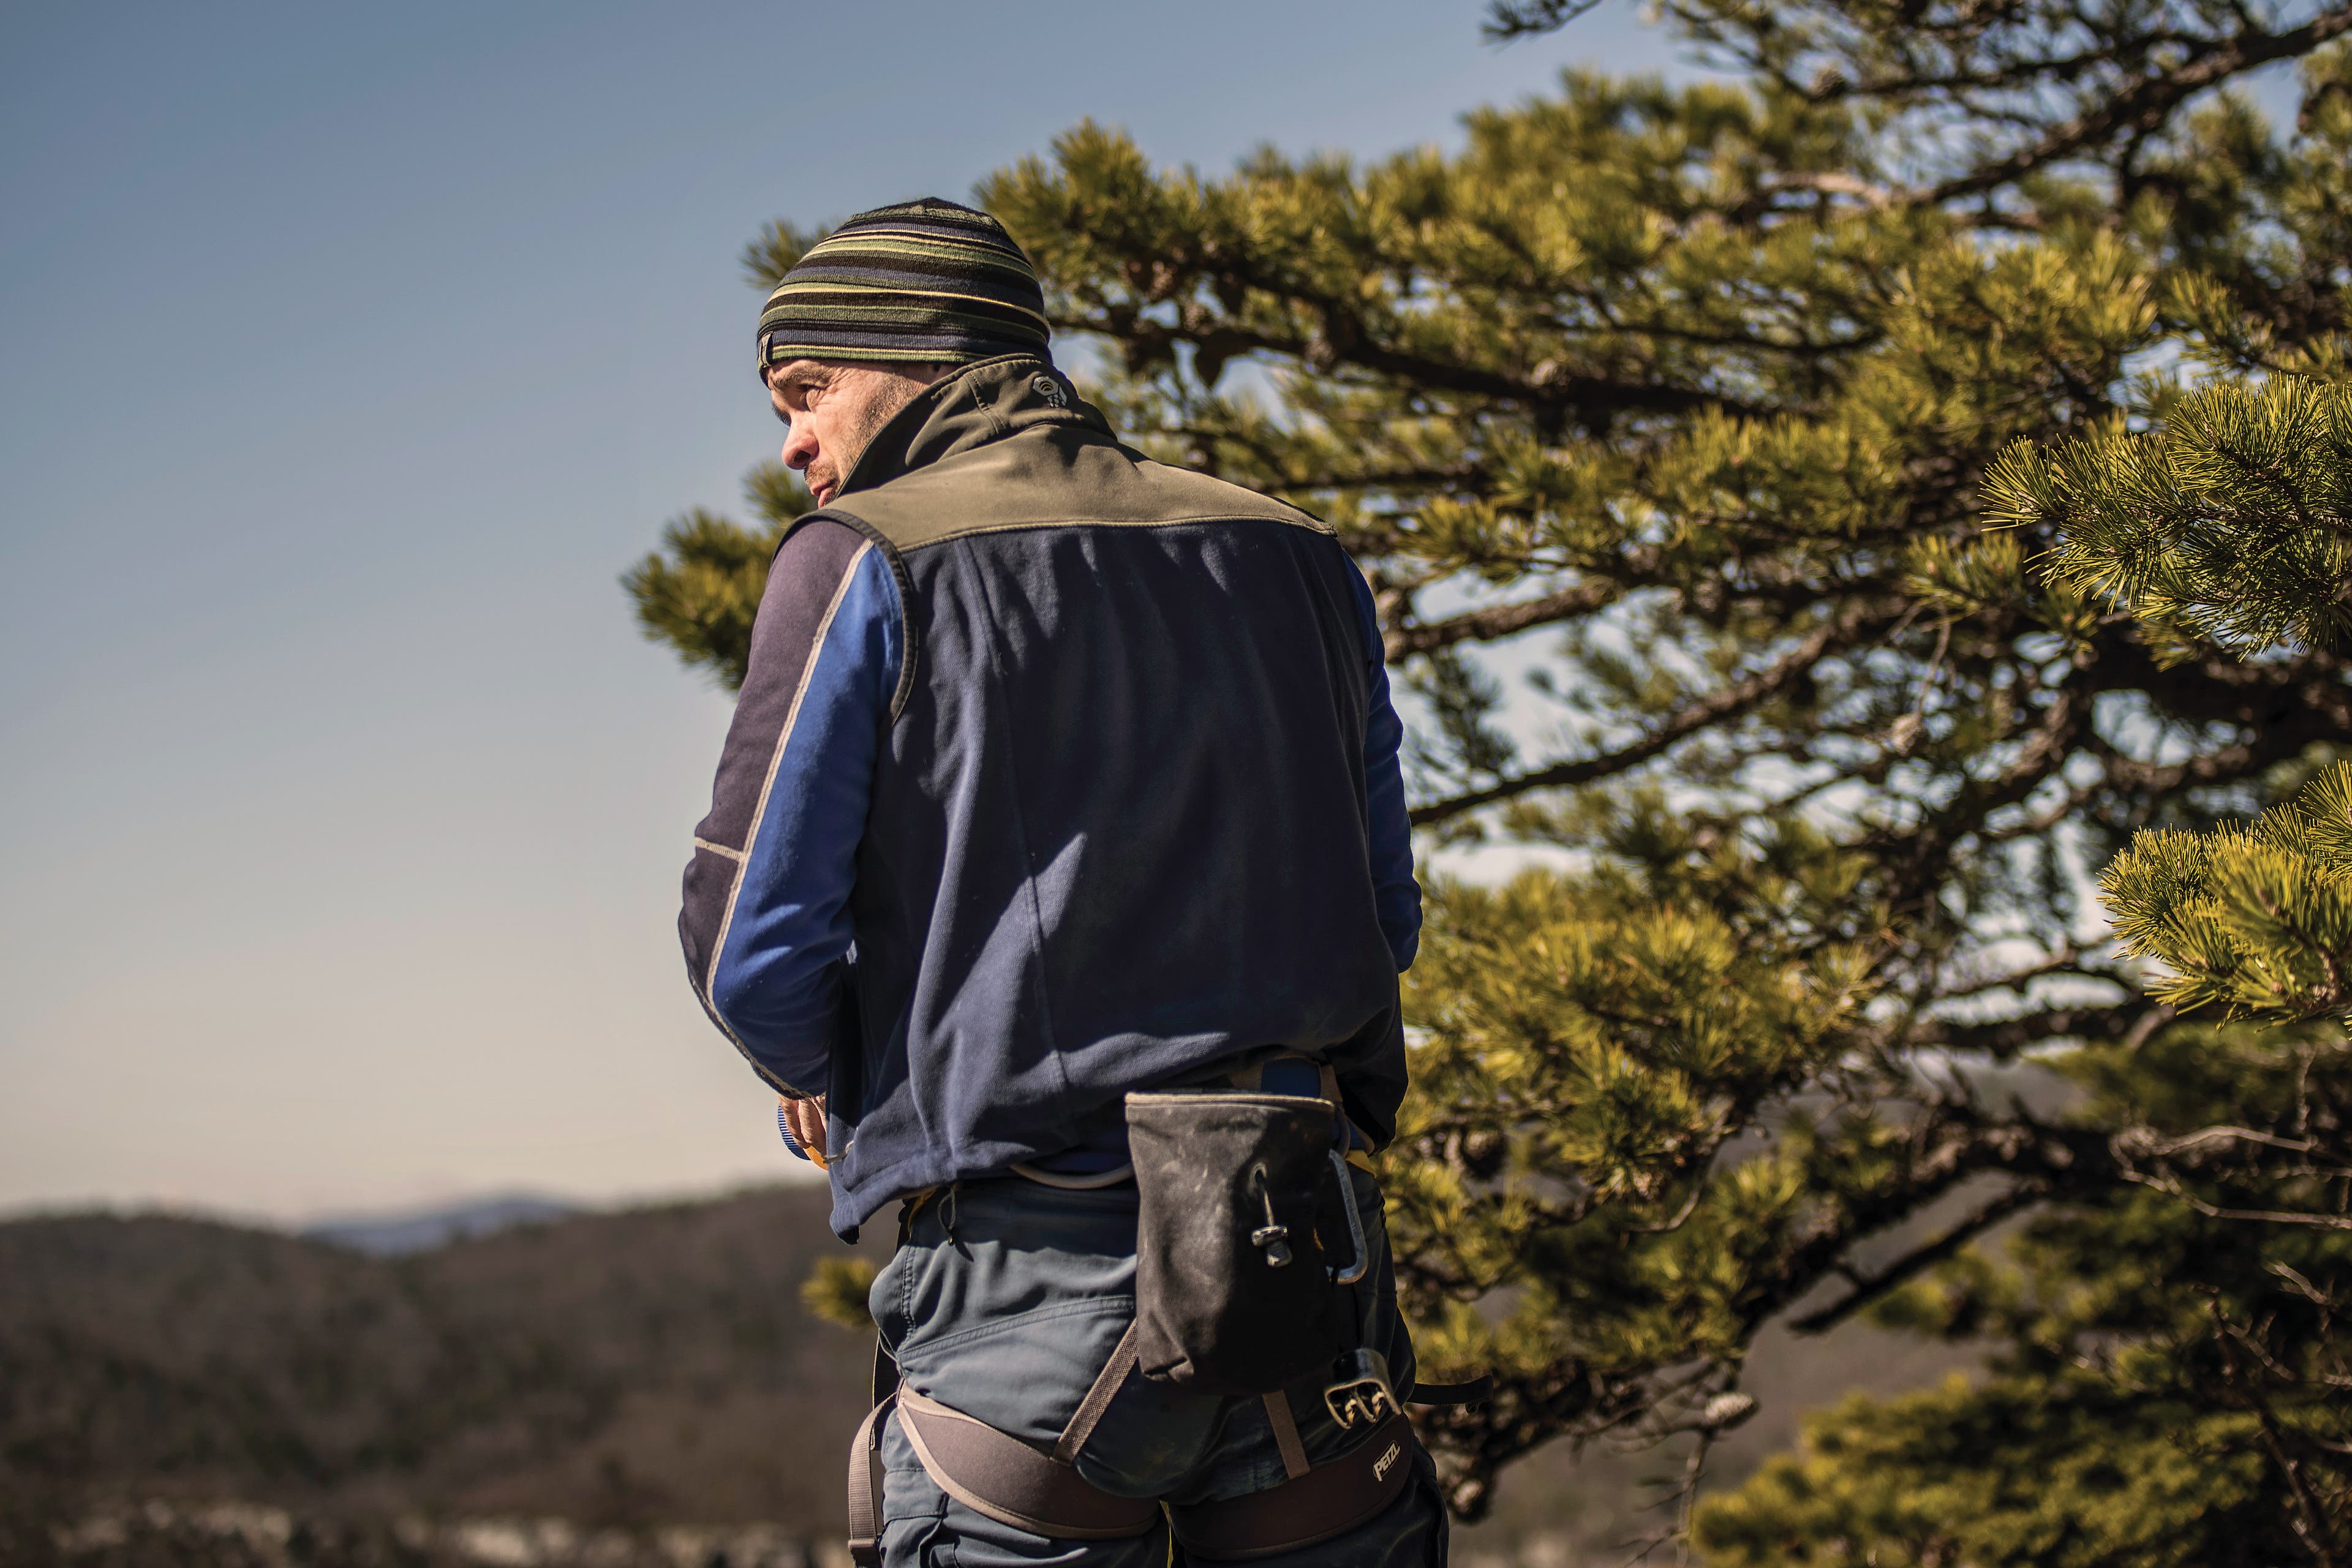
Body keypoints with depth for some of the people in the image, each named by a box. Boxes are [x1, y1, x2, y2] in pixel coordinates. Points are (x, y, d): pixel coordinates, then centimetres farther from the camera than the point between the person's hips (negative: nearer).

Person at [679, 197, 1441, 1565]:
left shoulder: (865, 560, -3)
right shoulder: (1298, 554, 12)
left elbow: (755, 950, -6)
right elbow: (1386, 920, 16)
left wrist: (830, 1090, 14)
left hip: (1043, 1287, -5)